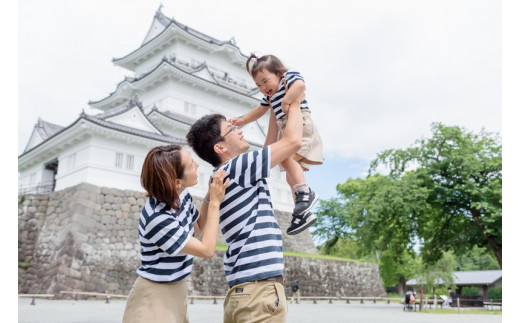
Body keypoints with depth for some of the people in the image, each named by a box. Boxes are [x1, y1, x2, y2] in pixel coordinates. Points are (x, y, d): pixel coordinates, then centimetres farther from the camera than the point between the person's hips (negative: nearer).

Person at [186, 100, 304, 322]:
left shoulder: (226, 177, 17)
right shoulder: (234, 168, -10)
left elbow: (270, 152, 28)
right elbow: (293, 141, -11)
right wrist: (294, 105, 6)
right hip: (259, 287, -10)